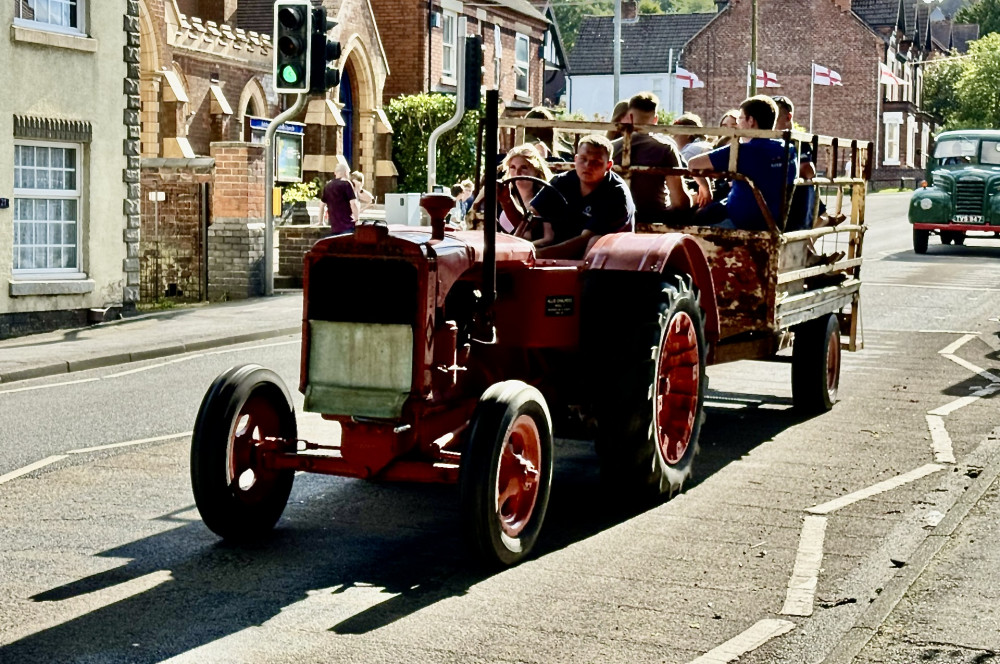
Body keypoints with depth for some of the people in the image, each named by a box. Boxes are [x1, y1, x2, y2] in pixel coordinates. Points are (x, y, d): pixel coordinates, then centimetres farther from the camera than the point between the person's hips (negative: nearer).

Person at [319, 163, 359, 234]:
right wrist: (356, 218, -5)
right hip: (347, 225, -6)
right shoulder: (346, 184, -6)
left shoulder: (327, 186, 14)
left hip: (334, 227, 7)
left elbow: (322, 204, 21)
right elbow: (353, 203, -15)